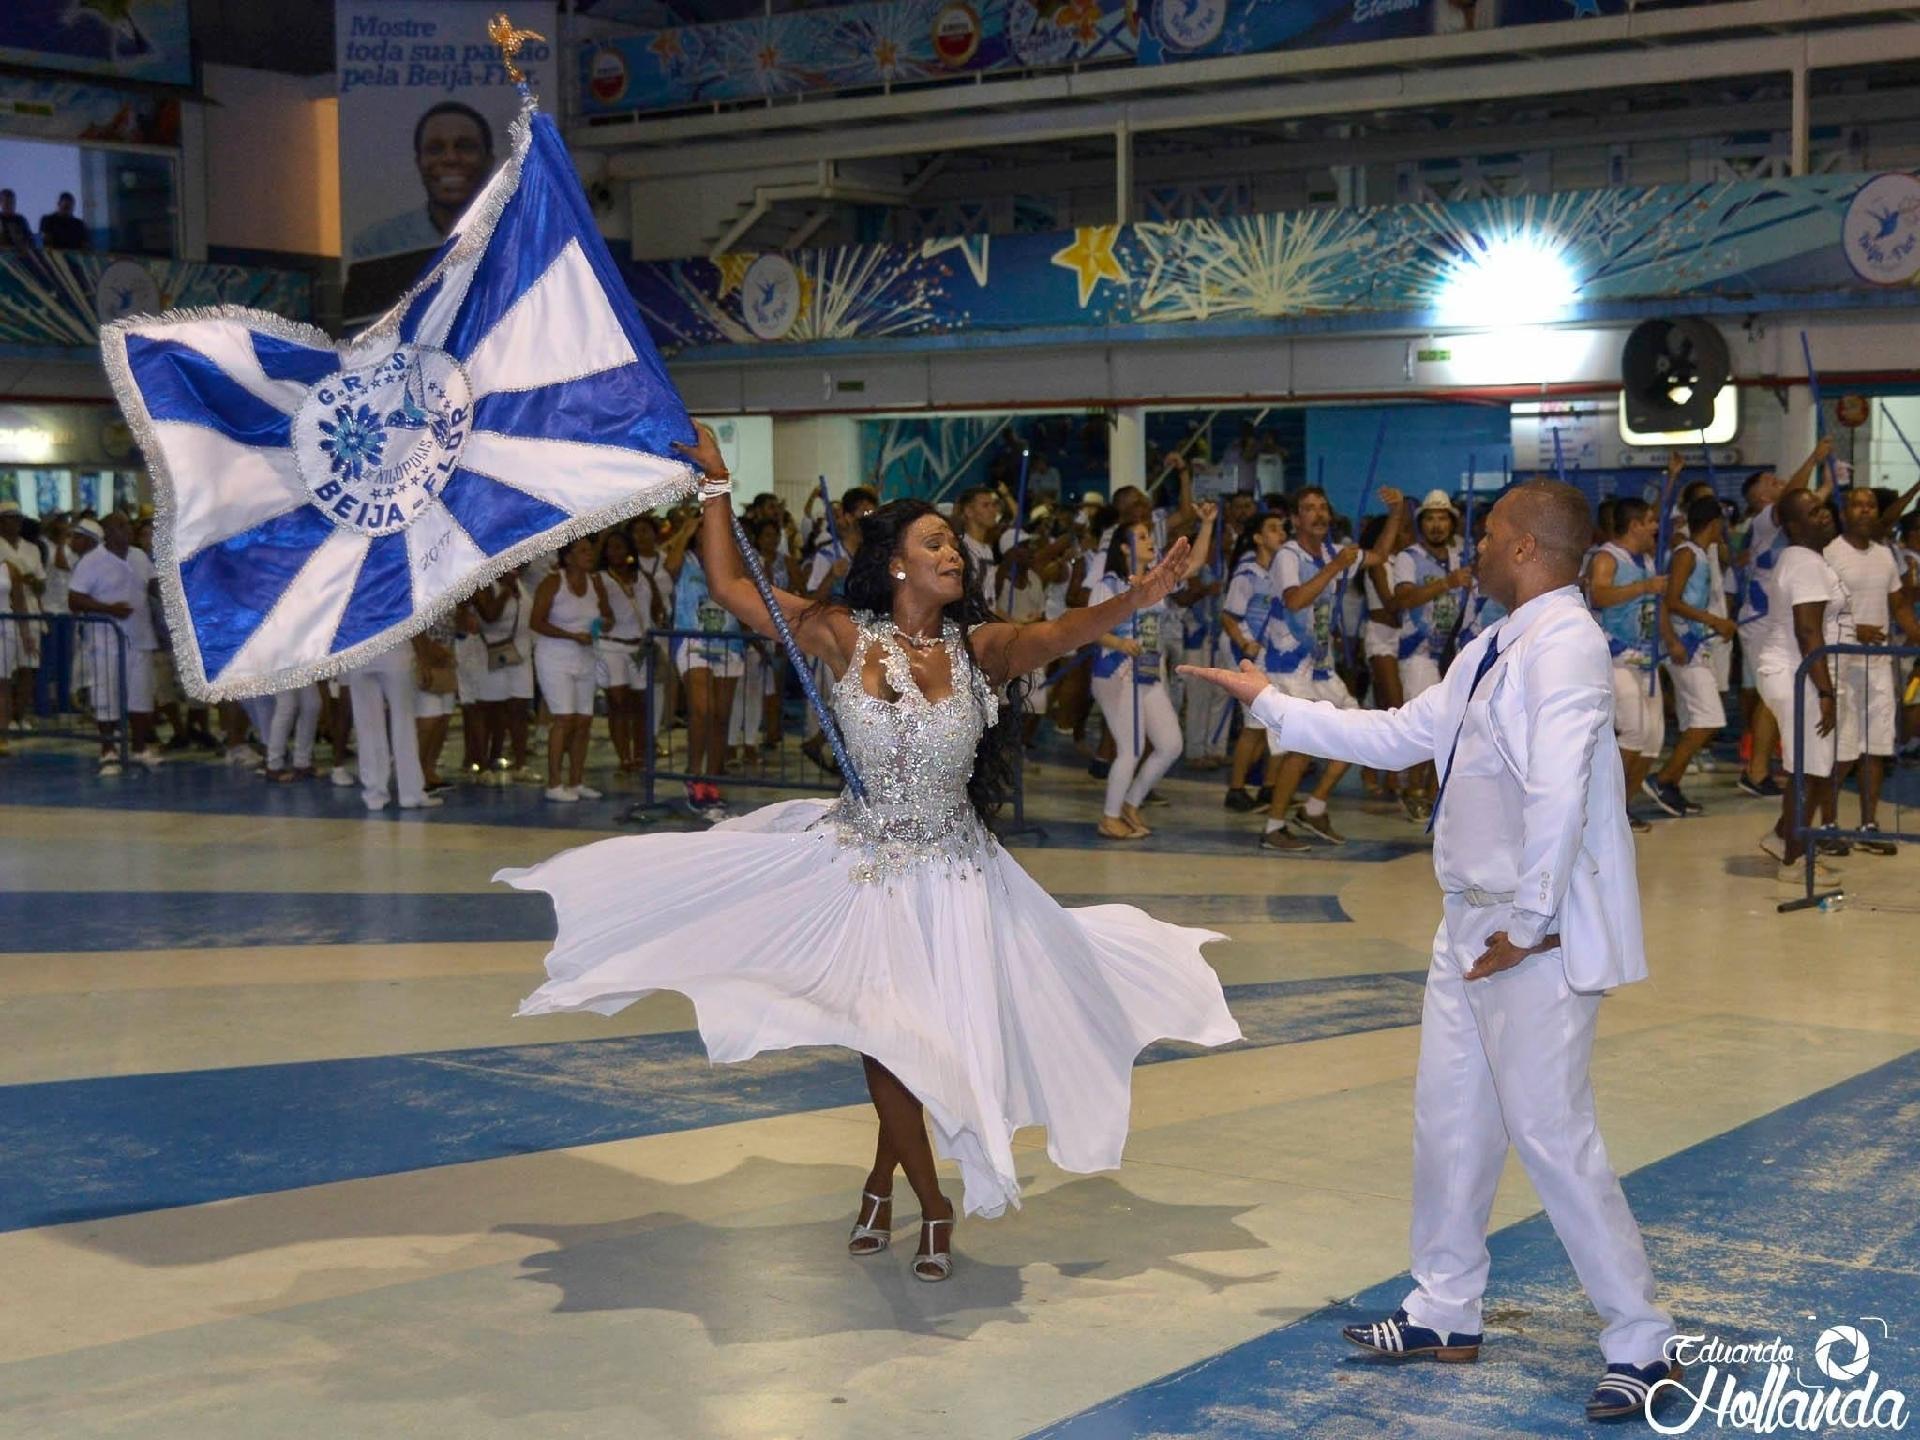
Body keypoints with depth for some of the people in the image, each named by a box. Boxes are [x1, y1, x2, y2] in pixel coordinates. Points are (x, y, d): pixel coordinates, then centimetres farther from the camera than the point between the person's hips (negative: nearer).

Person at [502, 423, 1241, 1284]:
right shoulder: (844, 637, -6)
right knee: (886, 1040, 2)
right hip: (861, 865, -1)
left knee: (934, 1039, 6)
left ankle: (882, 1181, 32)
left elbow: (1057, 634, -21)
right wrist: (715, 484, -7)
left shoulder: (980, 648, -4)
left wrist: (1135, 599, -38)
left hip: (950, 873, 1)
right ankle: (932, 1207, 21)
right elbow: (729, 587, -5)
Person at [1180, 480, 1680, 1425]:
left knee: (1551, 1135, -4)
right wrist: (1268, 702, 21)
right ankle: (1445, 1316, 31)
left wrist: (1529, 923, -21)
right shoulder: (1491, 651, 11)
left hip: (1533, 940, -10)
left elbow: (1556, 793, -26)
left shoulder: (1564, 646, -19)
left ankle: (1640, 1345, 10)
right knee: (1449, 1120, 16)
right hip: (1472, 923, 10)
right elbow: (1398, 737, 18)